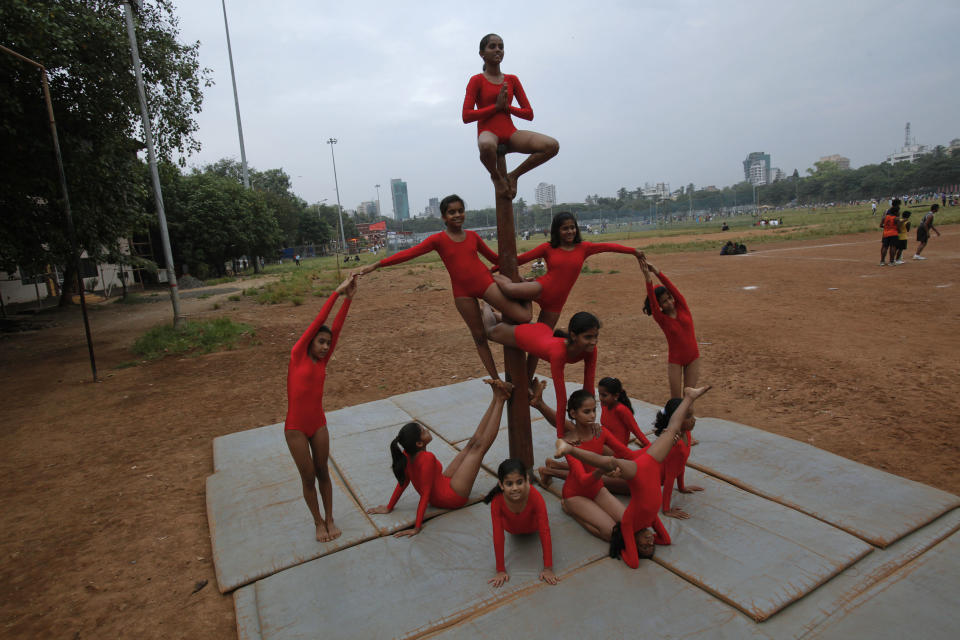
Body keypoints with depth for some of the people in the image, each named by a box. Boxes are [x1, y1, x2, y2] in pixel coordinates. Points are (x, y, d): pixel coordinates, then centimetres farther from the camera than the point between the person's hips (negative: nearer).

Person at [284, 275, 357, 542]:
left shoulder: (322, 361, 2)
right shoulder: (297, 355, -8)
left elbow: (336, 327, -5)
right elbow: (317, 322, -14)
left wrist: (348, 298, -11)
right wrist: (337, 293, -16)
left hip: (319, 424, 4)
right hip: (295, 428, -3)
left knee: (323, 473, 14)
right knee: (308, 477, 8)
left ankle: (330, 519, 29)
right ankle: (318, 522, 26)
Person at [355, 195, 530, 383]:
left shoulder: (472, 236, 5)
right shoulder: (438, 239, -3)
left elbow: (492, 256, 18)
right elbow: (409, 253, -12)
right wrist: (376, 264, -19)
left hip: (485, 282, 1)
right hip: (463, 292, -1)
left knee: (524, 317, -13)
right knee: (479, 336, 7)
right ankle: (496, 380, 20)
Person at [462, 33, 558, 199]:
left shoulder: (512, 80, 16)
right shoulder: (477, 80, 5)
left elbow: (529, 114, 12)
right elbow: (466, 116, -6)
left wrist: (507, 106, -5)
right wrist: (496, 106, -9)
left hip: (510, 133, 4)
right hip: (488, 132, -4)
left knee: (552, 146, -21)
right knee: (487, 145, -45)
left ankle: (513, 175, -2)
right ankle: (496, 177, -10)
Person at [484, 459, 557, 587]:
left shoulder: (535, 496, -44)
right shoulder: (497, 501, -42)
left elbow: (544, 531, -37)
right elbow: (498, 536, -34)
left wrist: (548, 568, -35)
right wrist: (501, 570, -29)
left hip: (532, 527, -1)